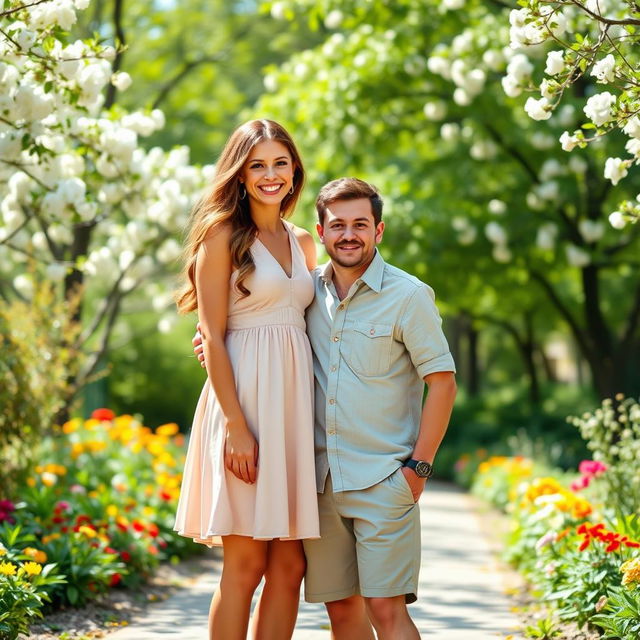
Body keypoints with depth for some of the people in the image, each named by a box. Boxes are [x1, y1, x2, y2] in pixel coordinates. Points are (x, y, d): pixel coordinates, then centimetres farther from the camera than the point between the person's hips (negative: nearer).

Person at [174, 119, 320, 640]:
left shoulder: (303, 243, 17)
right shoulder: (224, 234, -2)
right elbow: (213, 338, -7)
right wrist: (236, 424, -17)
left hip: (296, 401, 6)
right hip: (246, 398, -6)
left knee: (290, 564, 4)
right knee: (246, 564, -6)